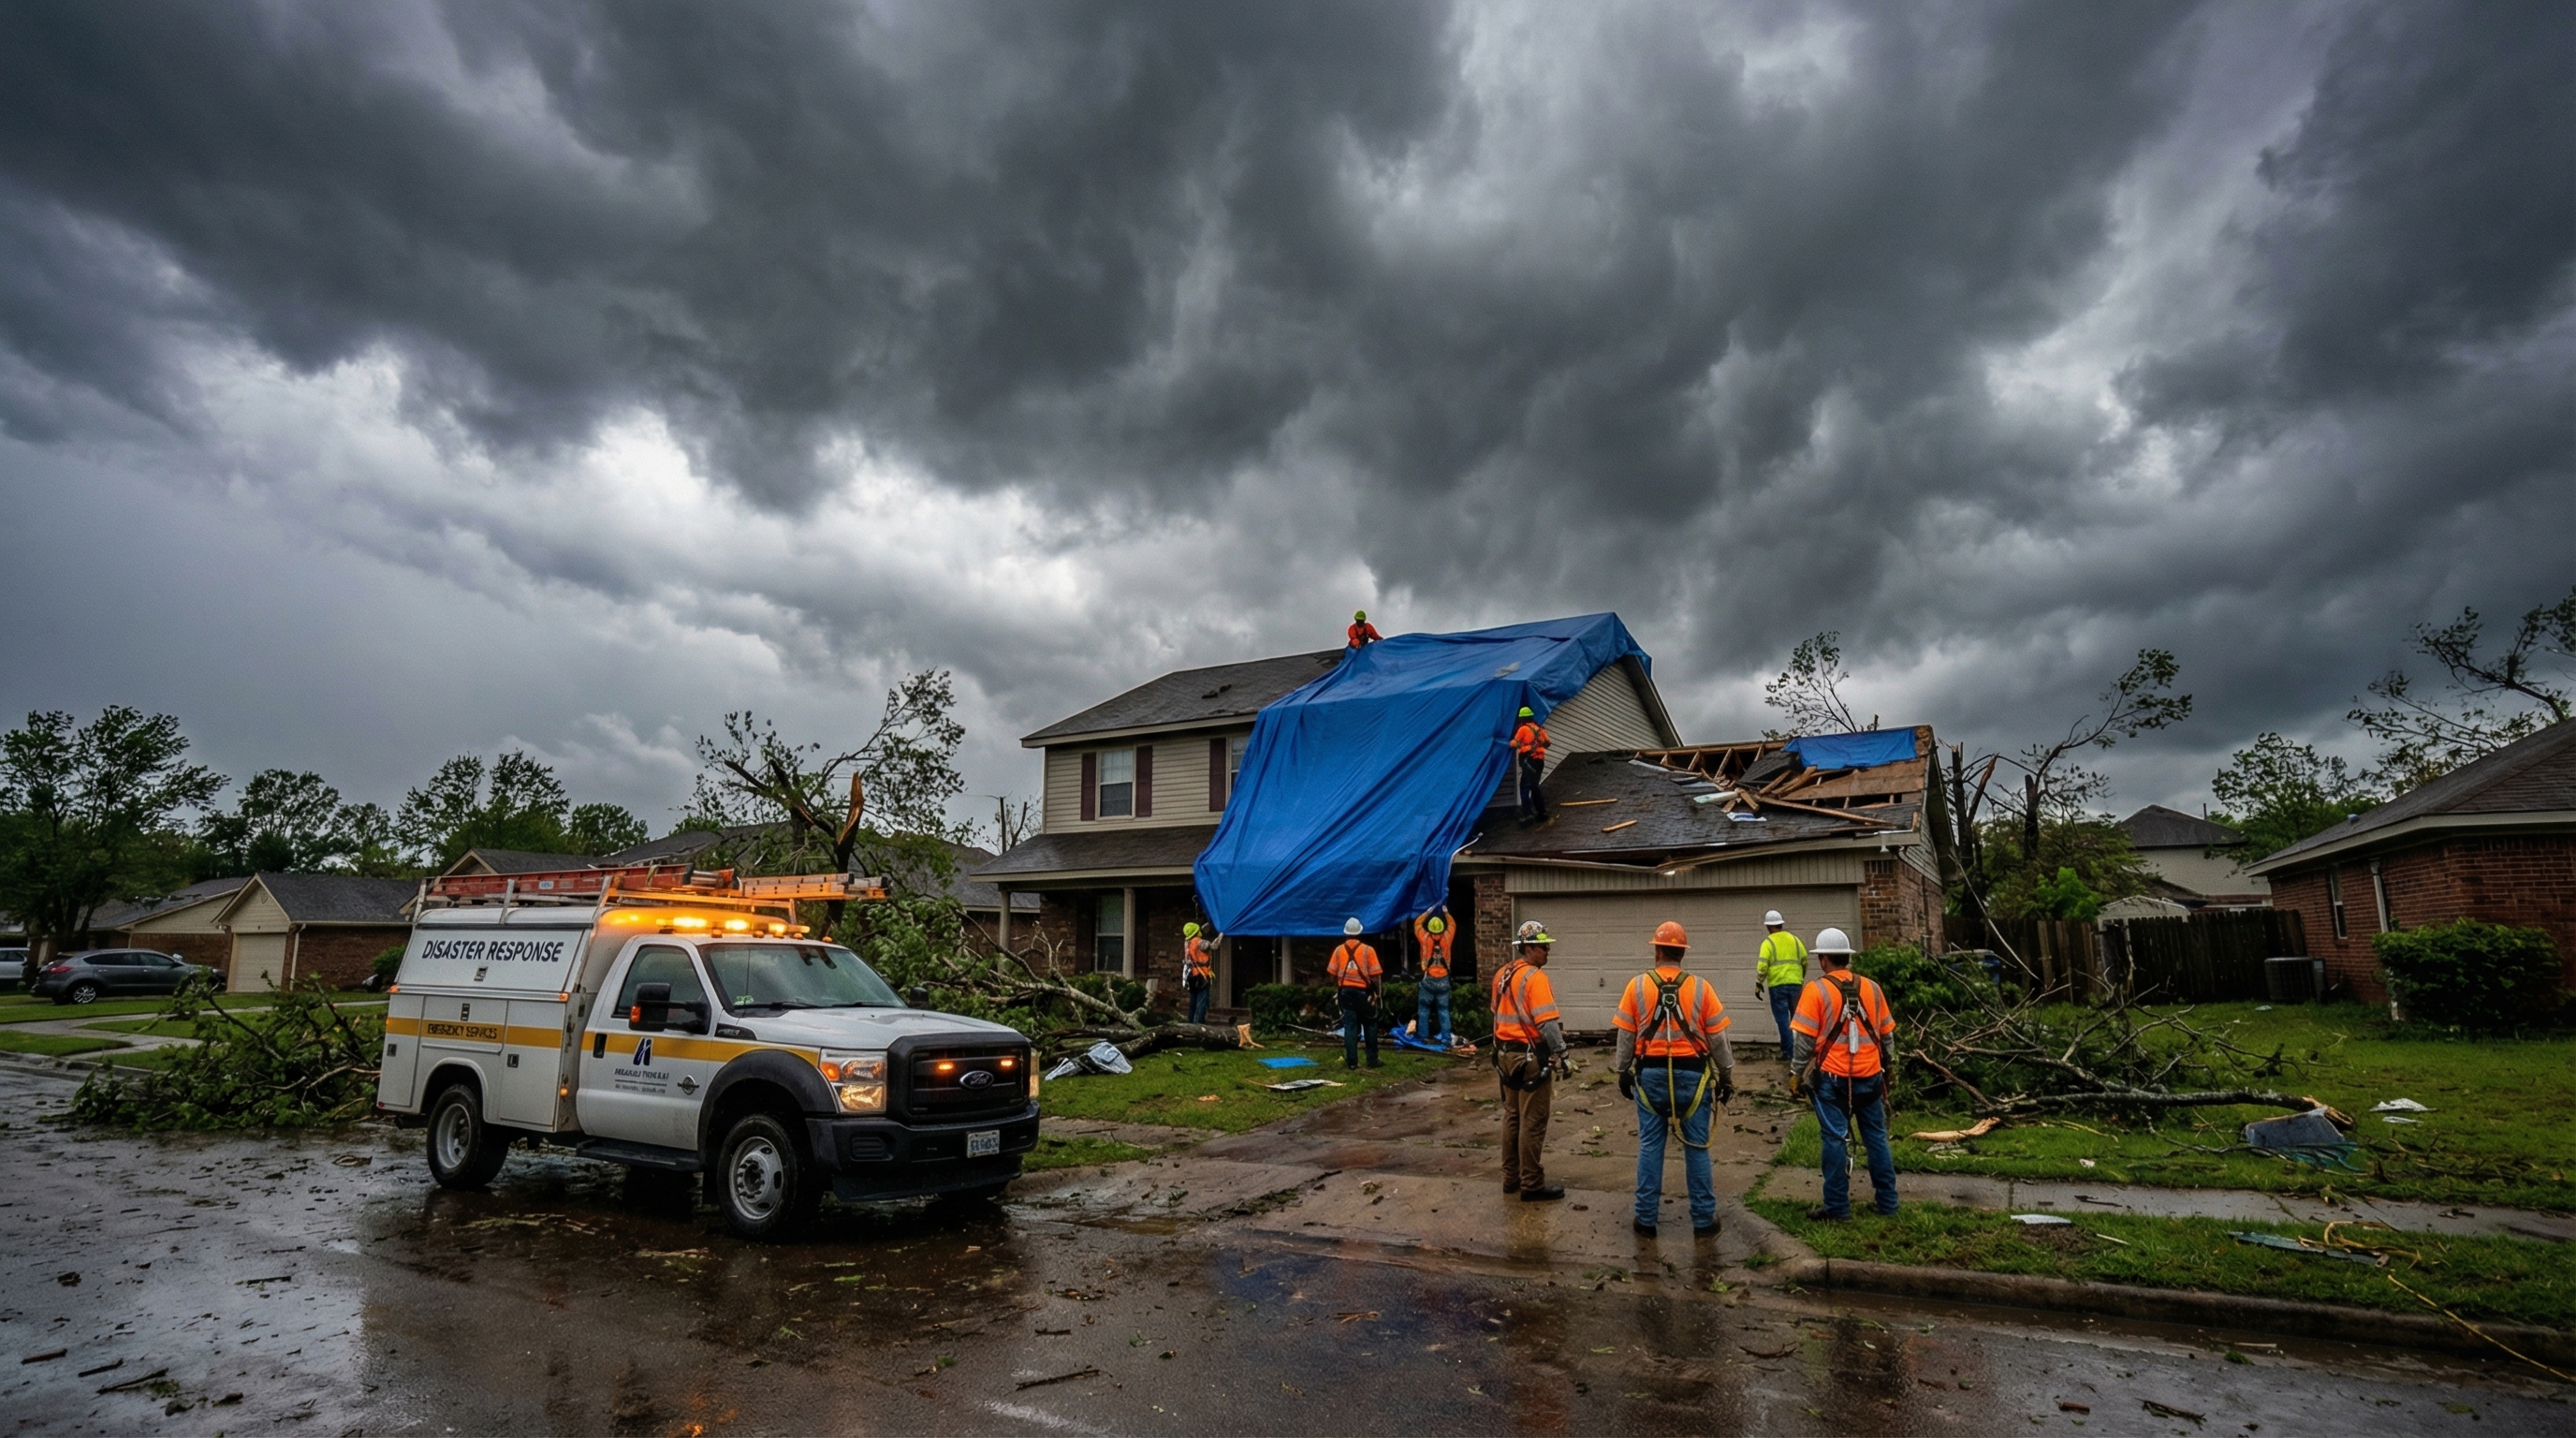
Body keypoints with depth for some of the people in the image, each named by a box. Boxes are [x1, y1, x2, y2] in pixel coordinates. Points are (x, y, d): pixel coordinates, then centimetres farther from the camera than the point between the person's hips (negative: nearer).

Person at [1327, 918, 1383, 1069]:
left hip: (1346, 992, 2)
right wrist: (1377, 991, 3)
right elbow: (1375, 974, -8)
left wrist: (1336, 989, 16)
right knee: (1370, 1026, 12)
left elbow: (1332, 973, 2)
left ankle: (1351, 1061, 5)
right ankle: (1372, 1059, 14)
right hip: (1364, 992, -2)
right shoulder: (1368, 950, -7)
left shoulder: (1339, 950, 0)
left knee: (1350, 1027, 5)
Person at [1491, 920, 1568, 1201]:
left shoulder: (1503, 975, 10)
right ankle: (1532, 1185, 5)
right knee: (1533, 1122, -1)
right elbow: (1548, 1021, -23)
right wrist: (1559, 1053, -16)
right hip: (1531, 1056, -9)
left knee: (1512, 1116, 16)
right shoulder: (1535, 977, -18)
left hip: (1506, 1053, 9)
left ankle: (1511, 1177, 25)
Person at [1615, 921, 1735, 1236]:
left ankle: (1646, 1218, 15)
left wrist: (1623, 1073, 13)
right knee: (1696, 1148, 9)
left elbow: (1626, 1036, 1)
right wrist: (1727, 1077, 10)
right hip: (1691, 1074, 0)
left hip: (1650, 1074, 1)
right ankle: (1703, 1220, 17)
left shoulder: (1637, 985, -3)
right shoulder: (1701, 987, -5)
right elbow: (1718, 1038, -2)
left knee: (1650, 1146, 8)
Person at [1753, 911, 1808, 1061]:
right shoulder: (1794, 939, 9)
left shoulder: (1768, 942, -3)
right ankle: (1799, 1049, 18)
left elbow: (1762, 965, -12)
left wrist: (1759, 984, -4)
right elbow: (1804, 960, 10)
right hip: (1795, 984, 4)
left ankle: (1788, 1052, 0)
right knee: (1797, 1018, 14)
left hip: (1777, 985, -4)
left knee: (1782, 1019, 1)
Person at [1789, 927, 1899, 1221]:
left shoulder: (1816, 989, -10)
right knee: (1876, 1137, 14)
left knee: (1835, 1139, 2)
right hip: (1869, 1075, 4)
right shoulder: (1872, 987, 3)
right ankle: (1887, 1202, 23)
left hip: (1831, 1077, -4)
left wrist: (1801, 1072, 1)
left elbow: (1805, 1038, -11)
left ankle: (1837, 1207, 7)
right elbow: (1887, 1034, 11)